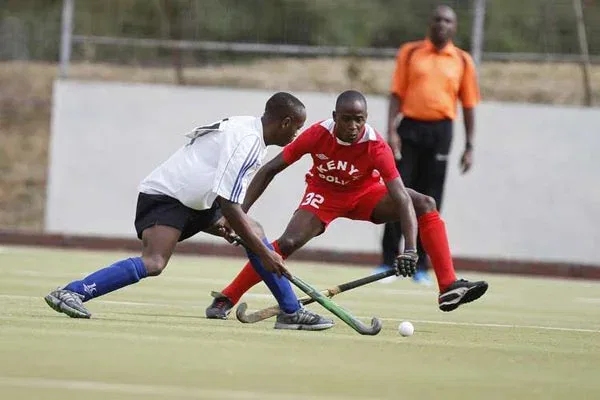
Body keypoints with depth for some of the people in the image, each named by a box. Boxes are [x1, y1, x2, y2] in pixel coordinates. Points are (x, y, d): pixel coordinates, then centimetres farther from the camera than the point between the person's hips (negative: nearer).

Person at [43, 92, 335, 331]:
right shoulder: (247, 142, -21)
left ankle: (291, 312, 12)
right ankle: (71, 293, -32)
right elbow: (229, 206, -26)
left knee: (255, 232, 7)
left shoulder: (246, 129, 10)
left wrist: (217, 224, 5)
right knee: (153, 263, -30)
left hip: (192, 200, 11)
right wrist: (264, 253, -22)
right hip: (164, 196, -11)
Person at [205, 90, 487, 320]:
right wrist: (241, 213, -28)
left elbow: (401, 198, -37)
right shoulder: (318, 134, -28)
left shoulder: (376, 146, -31)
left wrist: (410, 248, -50)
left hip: (365, 193, 1)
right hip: (324, 193, -1)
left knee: (425, 204, -19)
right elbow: (270, 169, -20)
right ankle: (225, 299, -13)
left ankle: (449, 287, -22)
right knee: (288, 242, -24)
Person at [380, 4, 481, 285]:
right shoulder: (410, 53, 7)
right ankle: (388, 262, 2)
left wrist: (469, 147, 5)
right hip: (409, 128, 0)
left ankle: (421, 266, 8)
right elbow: (397, 94, 3)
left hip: (440, 132, 0)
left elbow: (468, 105, 9)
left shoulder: (463, 61, 7)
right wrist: (391, 131, -8)